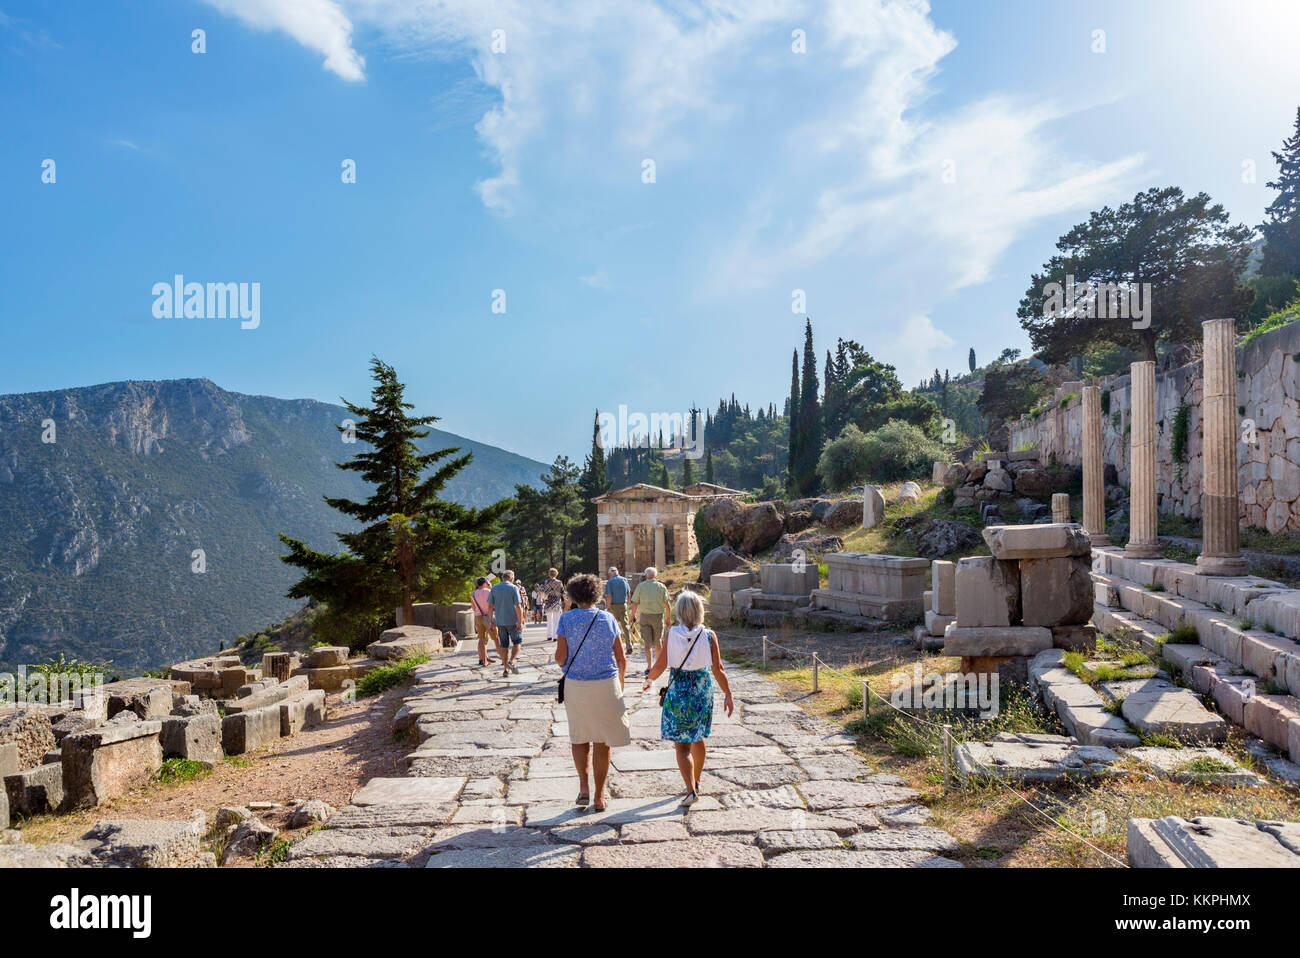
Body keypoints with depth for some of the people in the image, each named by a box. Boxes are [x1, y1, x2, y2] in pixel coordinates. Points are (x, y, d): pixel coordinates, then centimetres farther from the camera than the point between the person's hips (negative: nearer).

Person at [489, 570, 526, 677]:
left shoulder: (494, 588, 4)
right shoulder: (514, 588, -8)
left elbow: (490, 606, 4)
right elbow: (518, 606, -15)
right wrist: (520, 622, -13)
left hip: (499, 621, 4)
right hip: (512, 620, -4)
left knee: (504, 644, 11)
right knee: (517, 641, 10)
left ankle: (506, 669, 11)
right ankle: (511, 661, -11)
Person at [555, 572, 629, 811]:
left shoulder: (566, 619, -6)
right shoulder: (608, 619, 0)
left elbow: (560, 657, -10)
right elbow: (621, 659, 3)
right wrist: (620, 685, 16)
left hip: (576, 685, -1)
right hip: (606, 684, 1)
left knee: (579, 737, 19)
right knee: (602, 741, 9)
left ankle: (584, 787, 9)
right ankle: (599, 796, 13)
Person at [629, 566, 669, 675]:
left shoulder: (640, 586, -1)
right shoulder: (661, 586, 0)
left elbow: (635, 603, -2)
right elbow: (667, 604, -2)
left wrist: (633, 616, 11)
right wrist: (668, 618, 7)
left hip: (644, 616, 0)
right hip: (658, 616, 0)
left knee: (647, 643, 2)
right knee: (657, 641, 15)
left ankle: (649, 666, -8)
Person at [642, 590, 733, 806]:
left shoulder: (672, 634, -12)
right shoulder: (709, 636, -9)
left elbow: (661, 664, -8)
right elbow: (718, 670, -7)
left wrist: (649, 679, 11)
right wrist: (728, 695, 3)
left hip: (678, 691, -2)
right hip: (702, 690, 2)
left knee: (682, 744, 3)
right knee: (698, 738, 22)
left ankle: (691, 790, -8)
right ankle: (696, 782, 37)